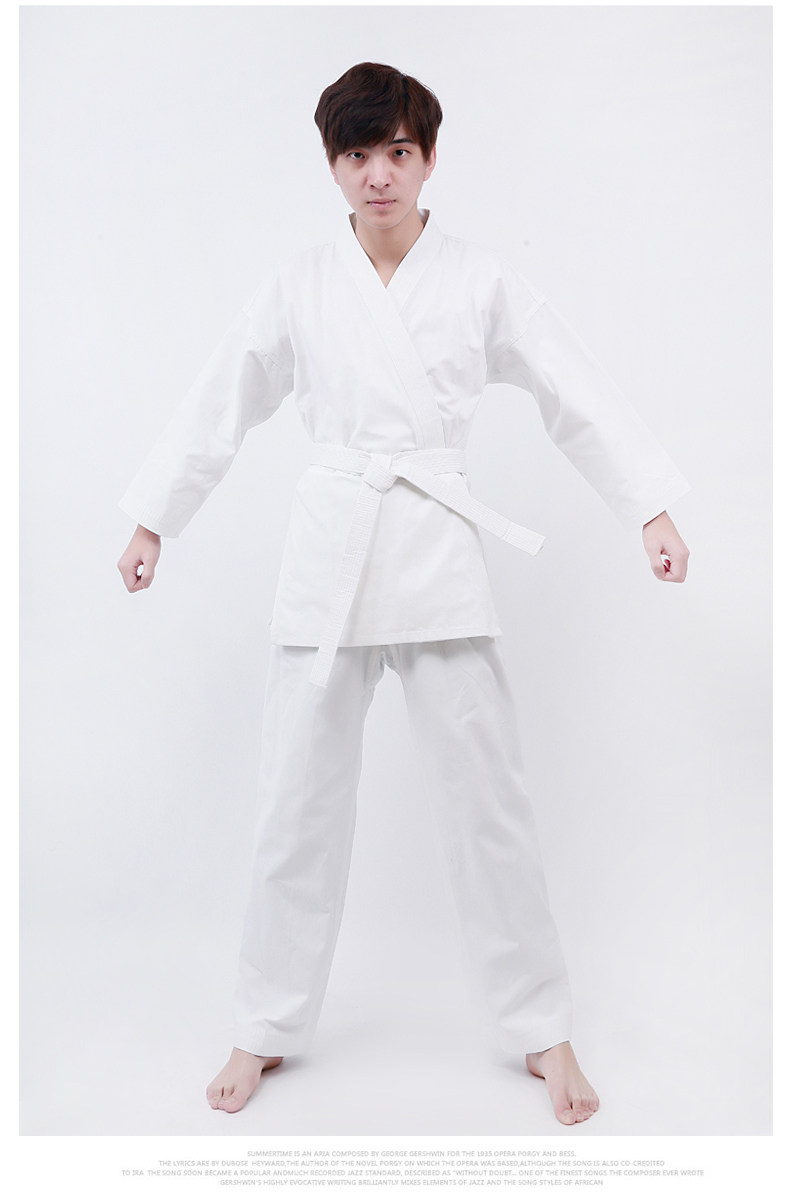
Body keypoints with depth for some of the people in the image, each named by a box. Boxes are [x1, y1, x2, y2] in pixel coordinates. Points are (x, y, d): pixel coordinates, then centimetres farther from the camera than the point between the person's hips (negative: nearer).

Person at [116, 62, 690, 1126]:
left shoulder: (481, 282, 4)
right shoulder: (300, 287, 7)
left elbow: (580, 395, 3)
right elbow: (220, 406, 12)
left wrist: (654, 510, -4)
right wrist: (153, 519, 14)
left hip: (440, 559, -1)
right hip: (328, 559, 1)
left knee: (488, 800, 2)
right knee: (300, 801, 7)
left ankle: (542, 1030, 21)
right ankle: (269, 1028, 26)